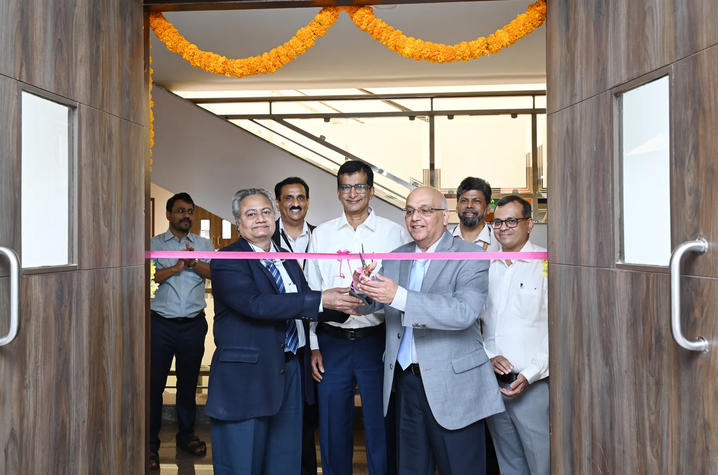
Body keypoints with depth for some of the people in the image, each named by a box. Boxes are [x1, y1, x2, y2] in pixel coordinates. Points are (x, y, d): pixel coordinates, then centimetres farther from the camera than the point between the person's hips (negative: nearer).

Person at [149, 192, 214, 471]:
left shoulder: (204, 244, 11)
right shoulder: (154, 244, 4)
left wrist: (194, 262, -22)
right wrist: (177, 267, -18)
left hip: (193, 325, 2)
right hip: (160, 324, -2)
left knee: (188, 382, 14)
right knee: (154, 383, 1)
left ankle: (186, 435, 30)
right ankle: (150, 444, 15)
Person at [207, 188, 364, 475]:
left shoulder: (288, 261, 14)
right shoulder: (227, 261, -10)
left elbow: (305, 308, 14)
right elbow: (255, 303, -25)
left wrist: (345, 305, -6)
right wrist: (320, 300, -28)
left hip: (290, 373, 7)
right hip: (246, 377, -7)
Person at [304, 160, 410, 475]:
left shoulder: (394, 233, 2)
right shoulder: (321, 234, 7)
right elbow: (310, 292, 8)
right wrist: (314, 346, 4)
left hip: (376, 341, -2)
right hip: (331, 341, 2)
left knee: (380, 428, 8)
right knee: (333, 429, 12)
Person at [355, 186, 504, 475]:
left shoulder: (470, 257, -9)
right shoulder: (395, 258, 9)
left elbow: (464, 312, -25)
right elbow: (368, 306, 4)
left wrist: (399, 296, -32)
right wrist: (363, 289, -20)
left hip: (452, 384, -5)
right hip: (405, 380, 5)